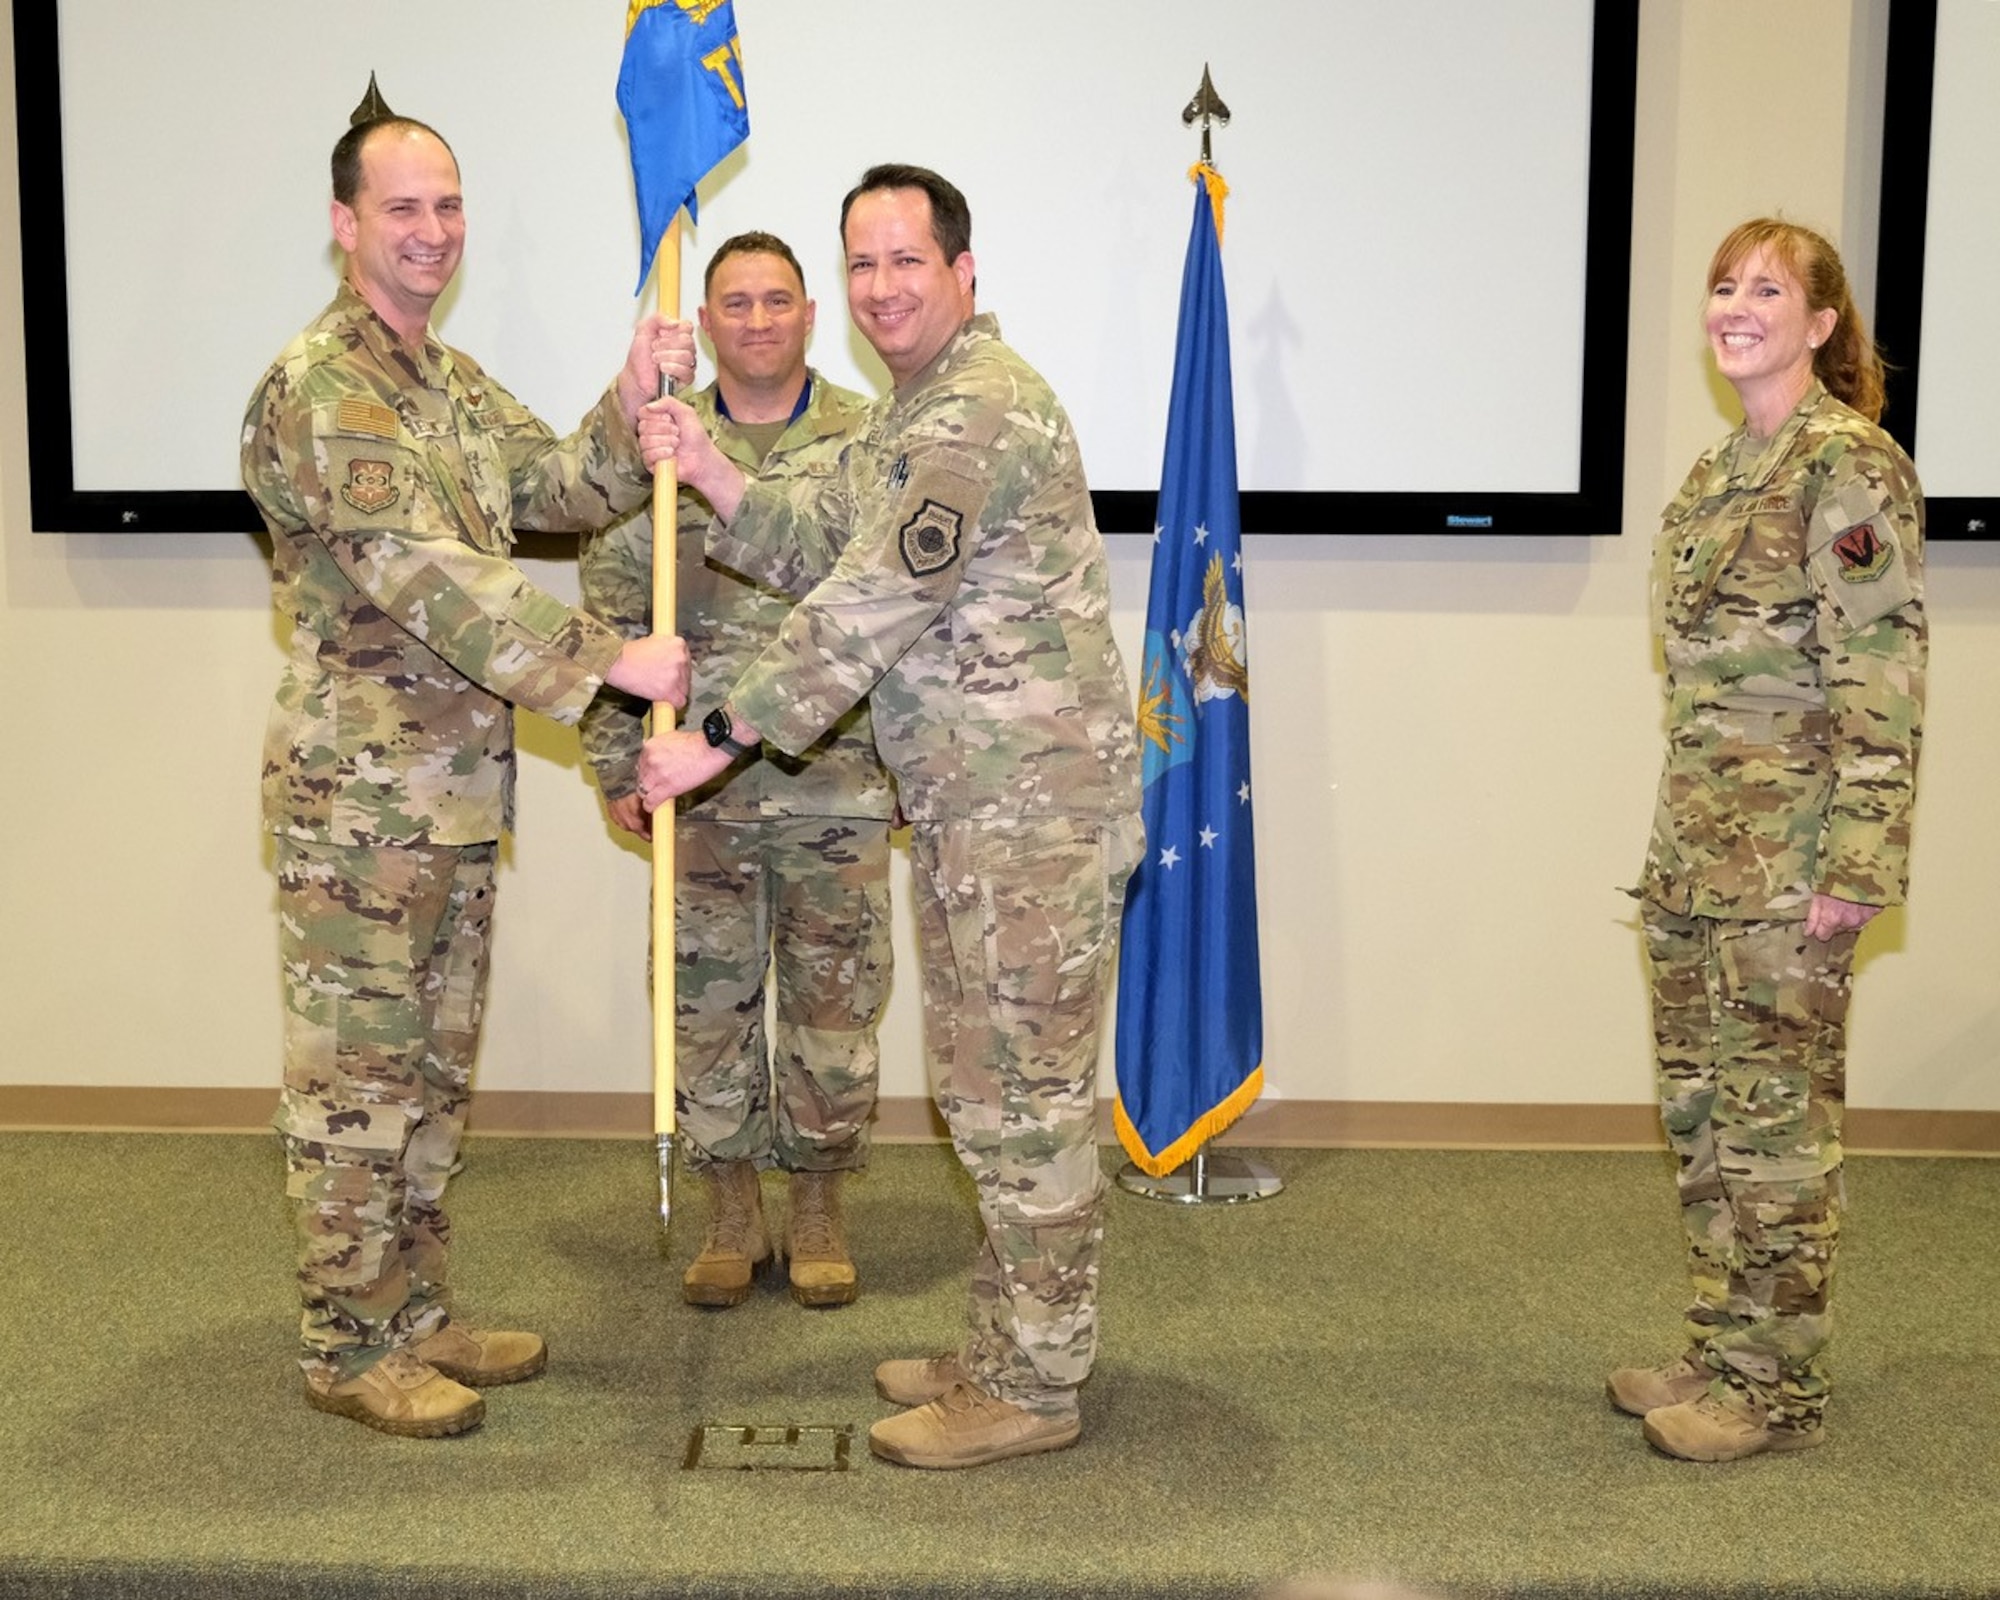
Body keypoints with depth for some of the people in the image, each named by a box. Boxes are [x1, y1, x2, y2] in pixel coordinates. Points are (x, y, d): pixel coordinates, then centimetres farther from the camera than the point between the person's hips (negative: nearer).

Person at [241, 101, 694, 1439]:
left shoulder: (452, 381, 16)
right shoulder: (319, 386, -15)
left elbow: (565, 490, 9)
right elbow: (421, 572, -25)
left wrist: (635, 406, -10)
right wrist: (606, 660, -27)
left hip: (456, 791, 9)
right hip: (359, 793, -9)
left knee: (432, 1068, 16)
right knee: (357, 1075, 1)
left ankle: (415, 1314, 27)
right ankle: (350, 1349, 13)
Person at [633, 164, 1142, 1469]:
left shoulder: (983, 411, -18)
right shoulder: (908, 414, 17)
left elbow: (866, 611, -22)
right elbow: (809, 546, 12)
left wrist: (719, 739, -18)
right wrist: (703, 468, -3)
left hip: (1038, 805, -10)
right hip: (970, 803, 10)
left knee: (1026, 1092, -2)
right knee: (989, 1085, 16)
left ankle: (1035, 1388, 10)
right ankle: (1008, 1350, 28)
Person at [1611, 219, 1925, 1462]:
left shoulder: (1849, 468, -12)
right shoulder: (1719, 473, 14)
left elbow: (1881, 683, -16)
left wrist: (1853, 869, -20)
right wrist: (1678, 842, 18)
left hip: (1788, 851, -9)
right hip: (1698, 846, 9)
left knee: (1775, 1113, 0)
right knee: (1703, 1108, 14)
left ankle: (1778, 1385, 13)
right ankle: (1724, 1353, 26)